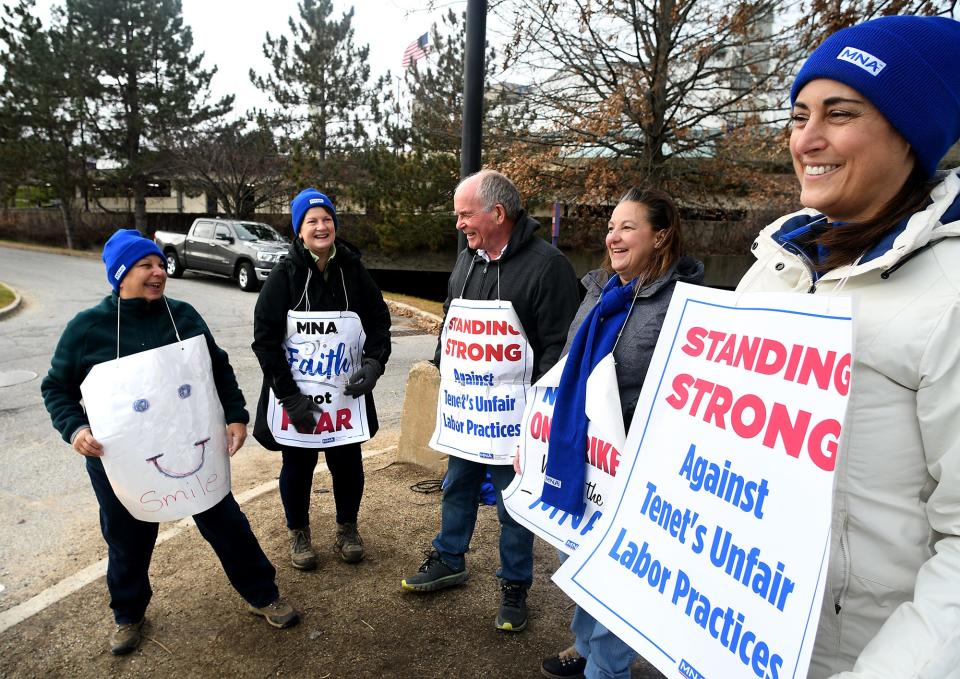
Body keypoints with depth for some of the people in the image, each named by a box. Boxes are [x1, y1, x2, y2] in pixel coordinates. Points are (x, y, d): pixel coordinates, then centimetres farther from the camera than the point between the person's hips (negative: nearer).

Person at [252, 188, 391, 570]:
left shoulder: (353, 271, -1)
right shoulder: (285, 275, -8)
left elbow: (379, 321, 5)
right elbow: (265, 339, -11)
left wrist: (374, 362, -14)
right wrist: (290, 397, -16)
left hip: (345, 393, 2)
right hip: (296, 397, -2)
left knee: (348, 463, 11)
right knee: (297, 466, 13)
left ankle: (347, 529, 36)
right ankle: (298, 534, 37)